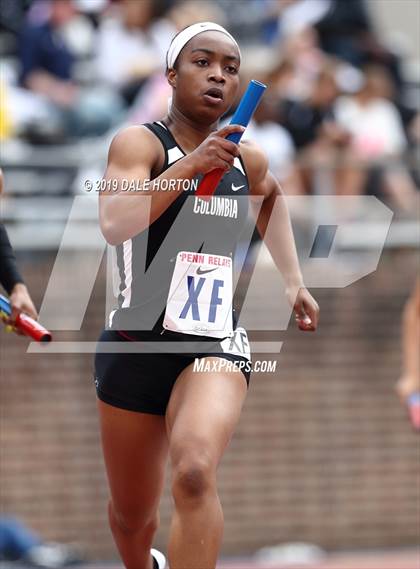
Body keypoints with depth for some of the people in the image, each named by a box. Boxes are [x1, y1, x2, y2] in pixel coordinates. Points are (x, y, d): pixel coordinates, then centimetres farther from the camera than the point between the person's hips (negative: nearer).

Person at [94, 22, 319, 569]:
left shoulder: (247, 159, 7)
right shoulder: (140, 142, -9)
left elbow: (270, 196, 33)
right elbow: (115, 225, -29)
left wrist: (293, 280, 24)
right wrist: (190, 165, -37)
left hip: (215, 346, 1)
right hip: (135, 346, -1)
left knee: (195, 473, -30)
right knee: (131, 514, 16)